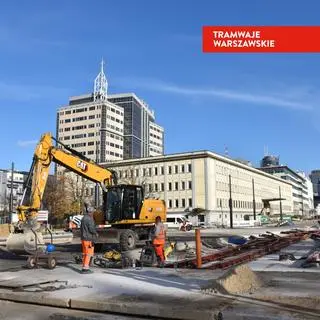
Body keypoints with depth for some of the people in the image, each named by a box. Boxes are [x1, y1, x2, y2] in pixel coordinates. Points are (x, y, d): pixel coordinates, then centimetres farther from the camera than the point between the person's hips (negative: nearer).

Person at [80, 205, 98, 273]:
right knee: (89, 253, -5)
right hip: (89, 239, -9)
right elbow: (91, 229, -21)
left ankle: (84, 267, 20)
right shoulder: (89, 219, -17)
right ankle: (85, 268, -6)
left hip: (83, 238, 9)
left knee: (84, 253, 14)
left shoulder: (83, 218, 12)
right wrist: (96, 233, -3)